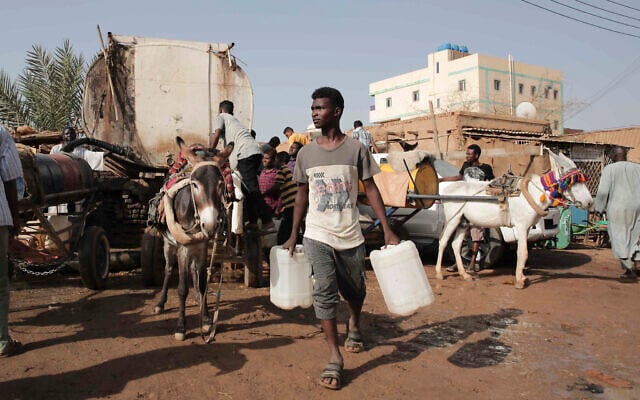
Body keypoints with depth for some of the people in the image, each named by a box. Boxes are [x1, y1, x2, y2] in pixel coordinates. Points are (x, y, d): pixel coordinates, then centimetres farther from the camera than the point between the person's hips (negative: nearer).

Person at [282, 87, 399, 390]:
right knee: (324, 292, -8)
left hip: (350, 237, 0)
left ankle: (354, 325, 48)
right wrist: (293, 235, 11)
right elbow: (302, 195, 10)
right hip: (317, 236, 1)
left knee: (355, 290, 14)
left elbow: (370, 189, -2)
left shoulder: (356, 149, -4)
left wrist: (387, 231, -7)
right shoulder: (305, 153, 3)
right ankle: (334, 358, 3)